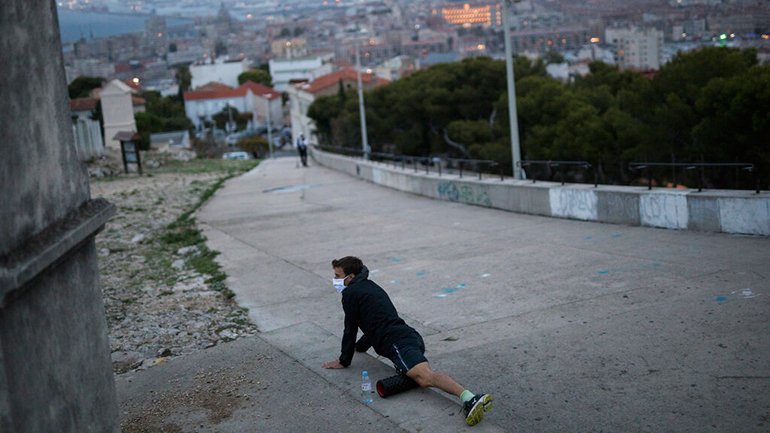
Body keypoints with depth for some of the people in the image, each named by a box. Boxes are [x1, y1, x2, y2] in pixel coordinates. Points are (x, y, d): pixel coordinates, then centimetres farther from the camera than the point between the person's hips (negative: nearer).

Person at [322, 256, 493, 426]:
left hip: (397, 341, -9)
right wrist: (360, 346, 59)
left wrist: (344, 361, 19)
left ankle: (470, 398, -52)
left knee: (425, 377, -29)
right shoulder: (371, 286, 34)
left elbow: (350, 329, 8)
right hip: (412, 336, 9)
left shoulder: (350, 292, 7)